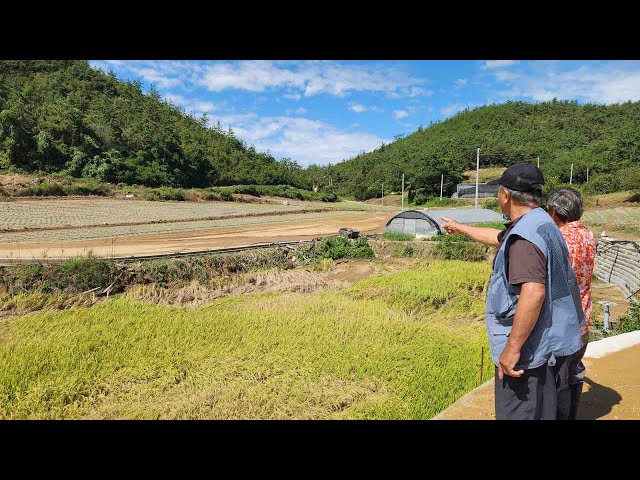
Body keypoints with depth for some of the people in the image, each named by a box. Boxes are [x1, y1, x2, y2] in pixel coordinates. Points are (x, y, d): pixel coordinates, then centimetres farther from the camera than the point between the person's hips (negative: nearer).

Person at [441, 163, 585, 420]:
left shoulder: (525, 235, -23)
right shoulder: (541, 223, 10)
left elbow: (533, 292, -33)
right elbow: (496, 237, 26)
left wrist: (512, 347, -28)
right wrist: (460, 228, 40)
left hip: (531, 351, -10)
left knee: (520, 413, 3)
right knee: (551, 411, 22)